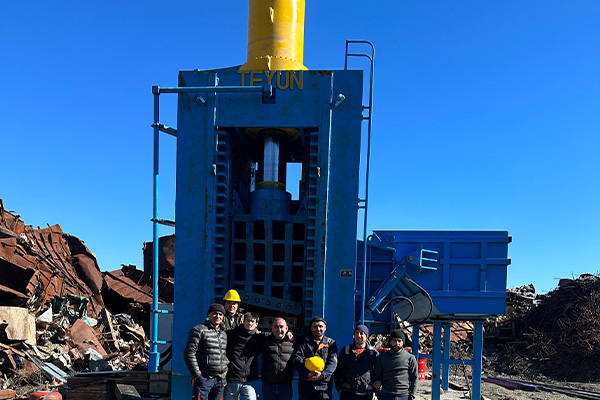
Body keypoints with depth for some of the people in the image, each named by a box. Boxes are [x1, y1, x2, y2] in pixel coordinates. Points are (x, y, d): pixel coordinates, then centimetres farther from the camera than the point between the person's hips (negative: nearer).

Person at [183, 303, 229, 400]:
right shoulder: (199, 330, -5)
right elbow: (189, 354, -11)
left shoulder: (223, 334, 17)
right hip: (204, 378, -6)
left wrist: (225, 372, 13)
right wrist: (197, 375, -13)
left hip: (220, 380, 7)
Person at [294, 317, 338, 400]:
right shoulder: (304, 342, 10)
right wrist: (307, 373, -20)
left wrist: (323, 374, -19)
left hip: (324, 385, 0)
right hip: (306, 385, 0)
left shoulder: (331, 343, 12)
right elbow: (297, 360, -3)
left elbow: (333, 362, -1)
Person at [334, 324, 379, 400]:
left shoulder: (373, 352, 5)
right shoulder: (345, 350, 8)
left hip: (366, 394, 0)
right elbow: (338, 371, 10)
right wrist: (339, 388, 3)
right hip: (347, 393, 1)